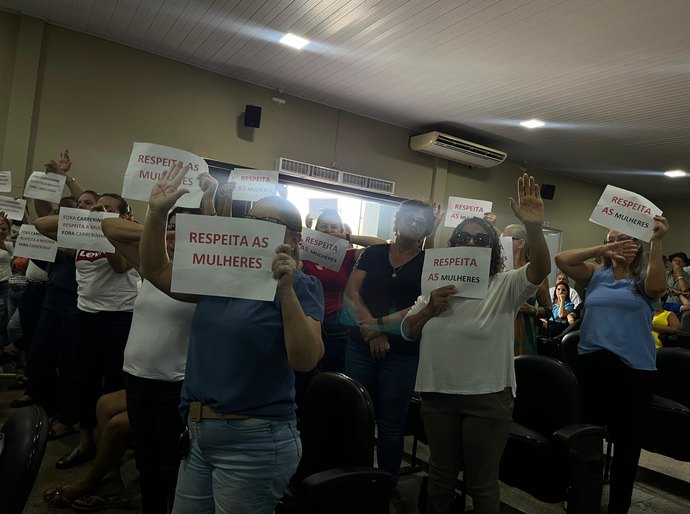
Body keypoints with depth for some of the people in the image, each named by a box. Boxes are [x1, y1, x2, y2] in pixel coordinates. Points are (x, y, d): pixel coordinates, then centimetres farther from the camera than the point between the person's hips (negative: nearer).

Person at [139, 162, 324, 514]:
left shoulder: (301, 287, -10)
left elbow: (305, 361, -21)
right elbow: (156, 271, 8)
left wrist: (286, 290, -30)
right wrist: (157, 212, -4)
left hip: (253, 440, -6)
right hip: (198, 434, 6)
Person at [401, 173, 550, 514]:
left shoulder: (505, 286, -4)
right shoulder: (437, 285, 7)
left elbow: (540, 269, -24)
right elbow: (408, 332, 6)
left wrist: (534, 227, -42)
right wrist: (430, 309, -14)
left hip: (487, 398, -3)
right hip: (437, 395, 4)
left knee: (481, 482, 12)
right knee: (440, 474, 21)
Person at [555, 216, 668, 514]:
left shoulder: (644, 278, 0)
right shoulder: (596, 274, 5)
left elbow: (657, 288, -22)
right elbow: (561, 260, -7)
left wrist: (657, 242, -29)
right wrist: (601, 249, -14)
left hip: (633, 367, -2)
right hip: (591, 362, 2)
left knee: (626, 438, 11)